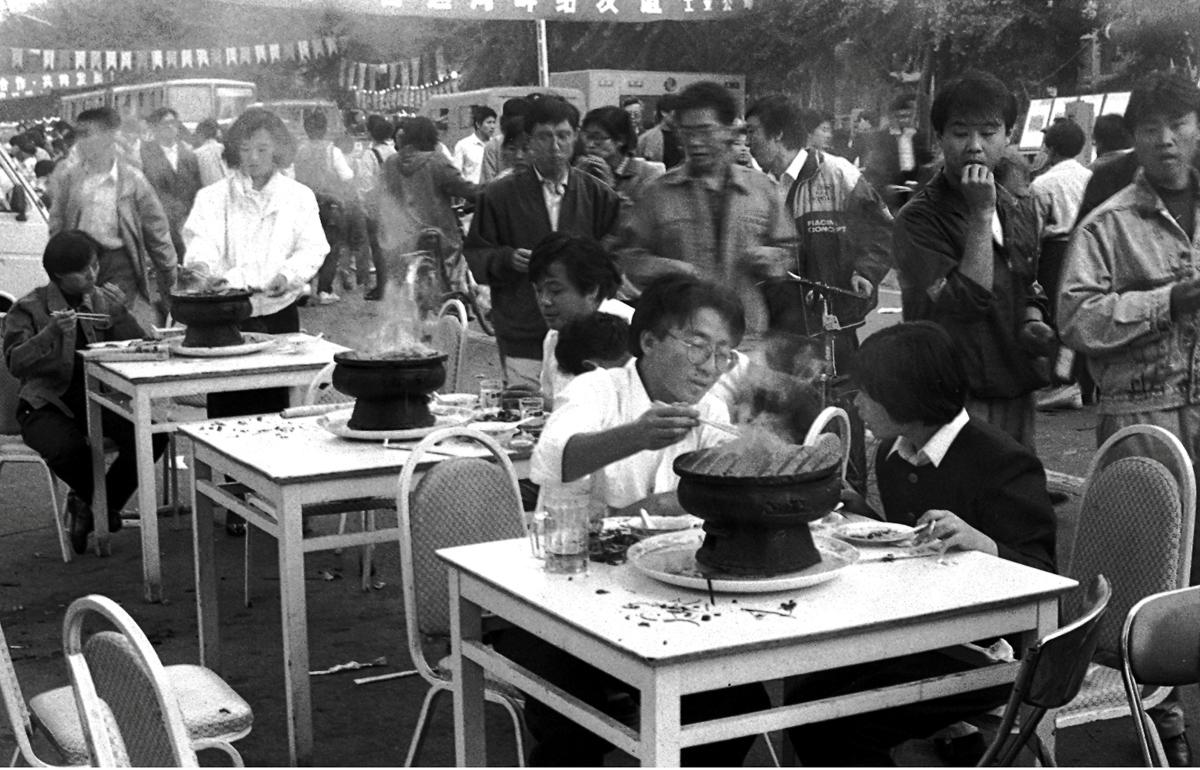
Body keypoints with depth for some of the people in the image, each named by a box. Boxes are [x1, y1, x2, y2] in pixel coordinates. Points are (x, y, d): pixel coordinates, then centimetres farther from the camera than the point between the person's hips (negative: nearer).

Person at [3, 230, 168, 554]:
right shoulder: (29, 309, -4)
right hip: (47, 403, -3)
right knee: (68, 448, -36)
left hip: (98, 397, 4)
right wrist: (53, 332, -30)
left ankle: (94, 503, 3)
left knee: (153, 435, -22)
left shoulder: (105, 301, 7)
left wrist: (118, 314, -16)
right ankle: (93, 500, 3)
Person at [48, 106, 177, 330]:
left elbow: (157, 234, 2)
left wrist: (171, 283, 4)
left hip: (120, 265, -2)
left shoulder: (133, 180, -3)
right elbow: (56, 229, 10)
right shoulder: (66, 177, 4)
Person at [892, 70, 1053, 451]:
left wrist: (1033, 325, 1)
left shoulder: (1020, 211, 11)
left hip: (1017, 395, 7)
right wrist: (981, 213, -21)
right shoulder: (918, 219, -12)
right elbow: (969, 300, -22)